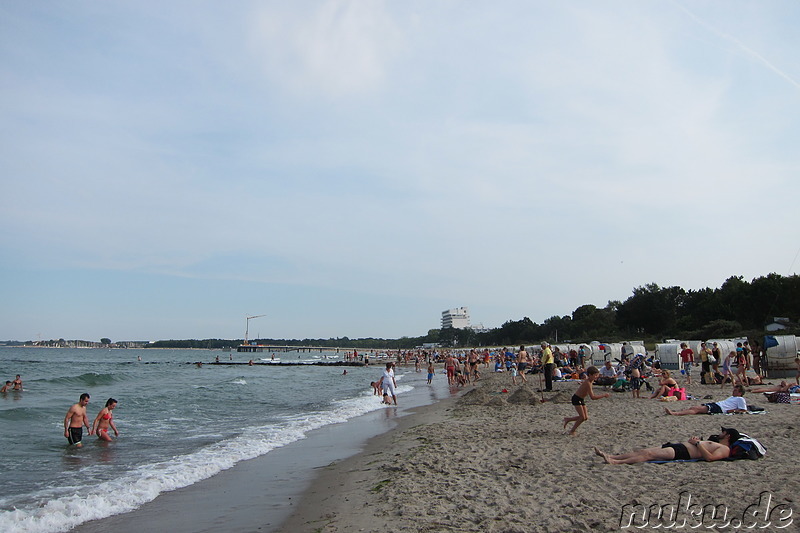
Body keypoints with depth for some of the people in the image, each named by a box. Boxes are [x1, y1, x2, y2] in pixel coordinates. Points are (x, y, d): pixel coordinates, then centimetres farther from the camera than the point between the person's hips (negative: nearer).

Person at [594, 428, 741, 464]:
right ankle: (609, 456, -7)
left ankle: (615, 462, -28)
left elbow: (709, 457, -20)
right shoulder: (715, 443, 29)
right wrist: (693, 440, 17)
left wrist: (697, 443, -14)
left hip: (682, 452, -9)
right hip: (679, 446, 9)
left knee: (649, 454, -21)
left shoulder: (725, 449, -1)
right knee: (642, 451, -2)